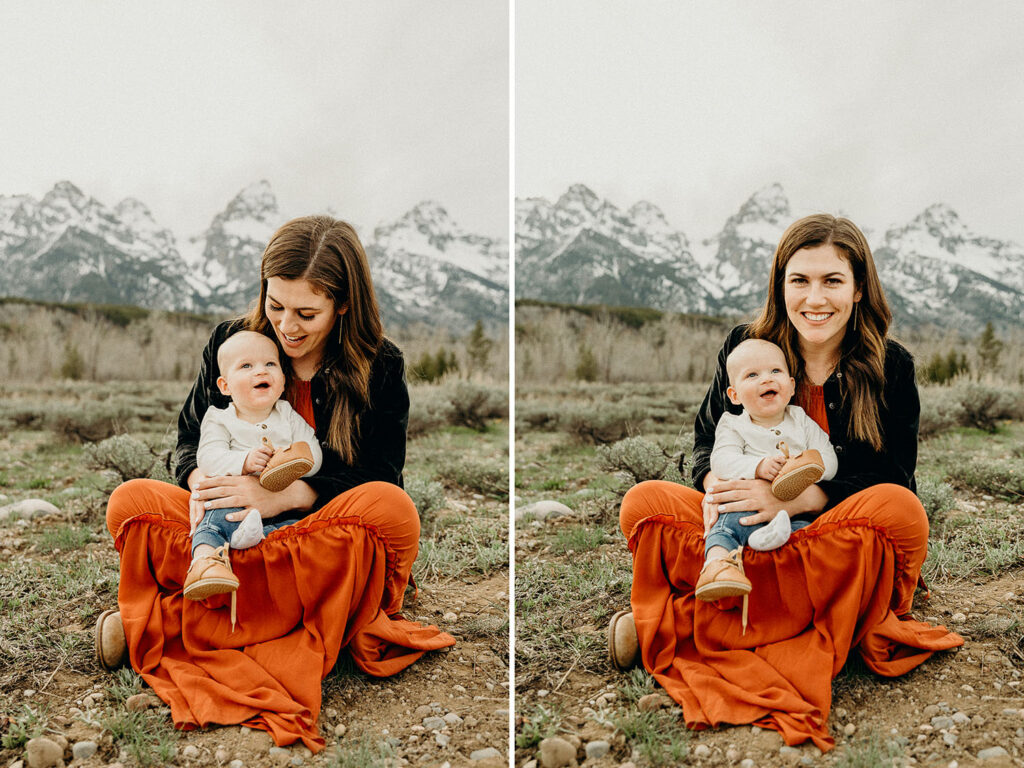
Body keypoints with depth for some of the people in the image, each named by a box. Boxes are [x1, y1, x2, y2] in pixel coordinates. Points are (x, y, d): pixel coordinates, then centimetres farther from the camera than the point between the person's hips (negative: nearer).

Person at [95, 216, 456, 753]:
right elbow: (191, 437, 7)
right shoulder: (232, 342, 3)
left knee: (390, 509, -37)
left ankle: (168, 620, -24)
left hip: (322, 538, -1)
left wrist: (281, 496, -27)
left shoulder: (380, 369, -5)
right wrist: (199, 480, -18)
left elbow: (376, 478, -12)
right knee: (130, 502, -21)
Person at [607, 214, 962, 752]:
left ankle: (682, 621, -28)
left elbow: (892, 478, -9)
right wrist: (714, 484, -19)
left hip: (841, 543, 0)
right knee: (643, 503, -22)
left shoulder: (890, 366, -2)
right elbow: (707, 437, 7)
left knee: (898, 510, -36)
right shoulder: (745, 346, 1)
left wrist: (791, 497, -25)